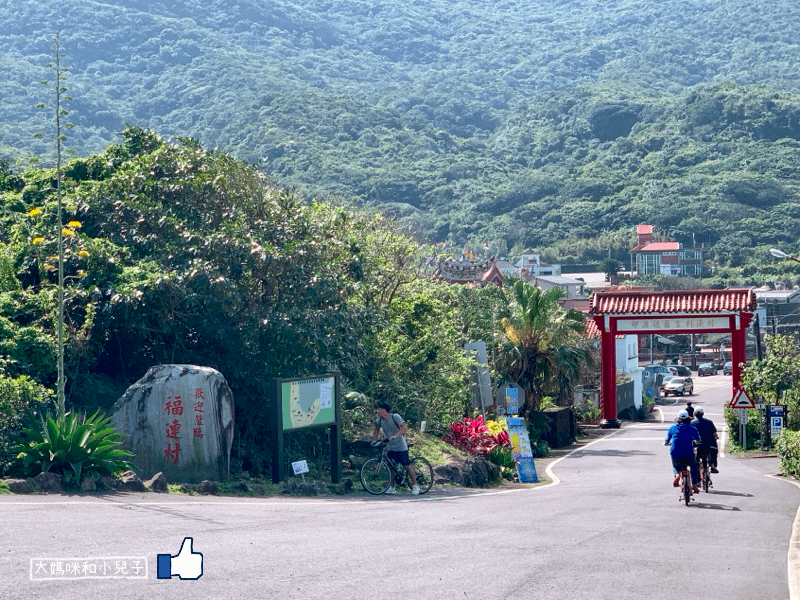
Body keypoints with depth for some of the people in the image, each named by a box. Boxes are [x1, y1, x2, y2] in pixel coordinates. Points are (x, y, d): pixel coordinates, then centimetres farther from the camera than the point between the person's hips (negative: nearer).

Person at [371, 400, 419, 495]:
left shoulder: (395, 417, -16)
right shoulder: (379, 421, 0)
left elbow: (404, 427, -25)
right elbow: (376, 430, 22)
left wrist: (395, 436, -36)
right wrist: (374, 440, 11)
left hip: (401, 447, -5)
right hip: (390, 447, 5)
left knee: (407, 466, -3)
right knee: (391, 467, 6)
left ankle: (415, 486, 6)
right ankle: (391, 488, 14)